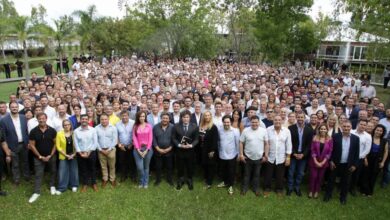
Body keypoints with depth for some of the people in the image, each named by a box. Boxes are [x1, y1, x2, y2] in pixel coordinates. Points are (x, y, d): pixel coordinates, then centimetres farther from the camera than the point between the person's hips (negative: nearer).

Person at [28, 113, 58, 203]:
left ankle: (52, 187, 30)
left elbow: (55, 143, -3)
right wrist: (40, 156, -9)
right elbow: (32, 145, -6)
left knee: (53, 172, 12)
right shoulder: (33, 131, -8)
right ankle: (36, 192, 14)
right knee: (38, 175, 5)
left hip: (51, 156, 1)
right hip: (39, 157, -1)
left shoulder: (52, 130, -7)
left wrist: (51, 155, -10)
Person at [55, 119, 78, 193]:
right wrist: (66, 155, -9)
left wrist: (73, 154, -9)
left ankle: (74, 185, 26)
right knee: (63, 172, 2)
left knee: (74, 171, 10)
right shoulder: (59, 134, -7)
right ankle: (61, 188, 17)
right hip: (63, 156, -1)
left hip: (73, 156, 2)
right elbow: (58, 146, -5)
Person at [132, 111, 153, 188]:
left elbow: (150, 138, -2)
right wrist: (138, 150, -9)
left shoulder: (149, 126, 0)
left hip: (147, 149, 0)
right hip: (138, 149, 0)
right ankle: (141, 182, 17)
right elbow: (134, 138, -1)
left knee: (146, 167, 10)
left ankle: (145, 182, 25)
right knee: (140, 167, -6)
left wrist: (146, 150, -8)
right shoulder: (135, 127, 3)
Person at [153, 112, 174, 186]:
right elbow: (153, 139, -4)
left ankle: (169, 179, 29)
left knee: (169, 166, 11)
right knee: (158, 167, 12)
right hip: (158, 151, 1)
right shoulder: (156, 127, -2)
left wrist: (169, 149, -13)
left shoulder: (172, 127, -6)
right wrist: (158, 149, -12)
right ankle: (158, 179, 29)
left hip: (169, 151, -1)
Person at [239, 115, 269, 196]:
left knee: (257, 174, 17)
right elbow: (241, 143, -4)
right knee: (247, 174, 15)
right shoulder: (245, 131, -10)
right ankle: (244, 188, 31)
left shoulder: (263, 131, -8)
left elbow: (266, 144, -2)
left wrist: (266, 155, -4)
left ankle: (256, 189, 33)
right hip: (248, 157, -1)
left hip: (259, 157, 1)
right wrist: (241, 154, -7)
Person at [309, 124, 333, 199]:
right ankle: (311, 191, 20)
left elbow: (330, 152, -5)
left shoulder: (330, 140, -5)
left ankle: (316, 191, 27)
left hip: (324, 162, 1)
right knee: (313, 176, 2)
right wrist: (316, 161, -12)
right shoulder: (315, 138, -6)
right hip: (314, 161, -1)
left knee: (320, 177, 11)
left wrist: (323, 162, -10)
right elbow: (312, 150, -6)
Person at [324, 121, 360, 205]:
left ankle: (343, 197, 31)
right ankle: (328, 194, 28)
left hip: (348, 165, 1)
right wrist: (331, 161, -7)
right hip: (336, 163, -1)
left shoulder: (356, 138, -4)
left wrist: (354, 164, -2)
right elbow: (331, 150, -4)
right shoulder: (336, 136, -9)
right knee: (331, 179, 12)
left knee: (345, 181, 14)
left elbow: (356, 153, 0)